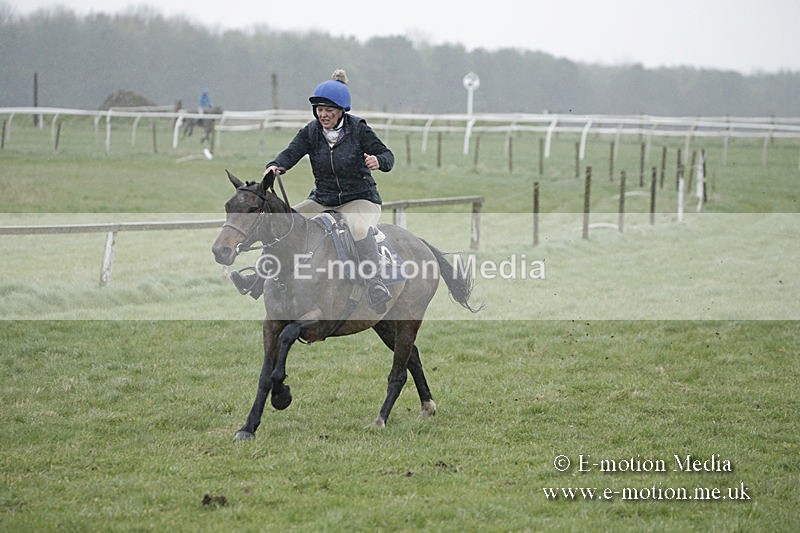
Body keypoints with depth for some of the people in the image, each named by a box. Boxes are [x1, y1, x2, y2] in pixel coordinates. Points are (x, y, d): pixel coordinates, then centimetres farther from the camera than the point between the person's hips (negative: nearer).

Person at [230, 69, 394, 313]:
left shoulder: (358, 129, -10)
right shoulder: (311, 131, 0)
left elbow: (387, 155, -5)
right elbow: (291, 153, -15)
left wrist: (378, 161, -30)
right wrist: (275, 166, -37)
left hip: (360, 199, -5)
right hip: (322, 200, 5)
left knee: (359, 228, -38)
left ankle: (375, 284, -44)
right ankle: (261, 279, 3)